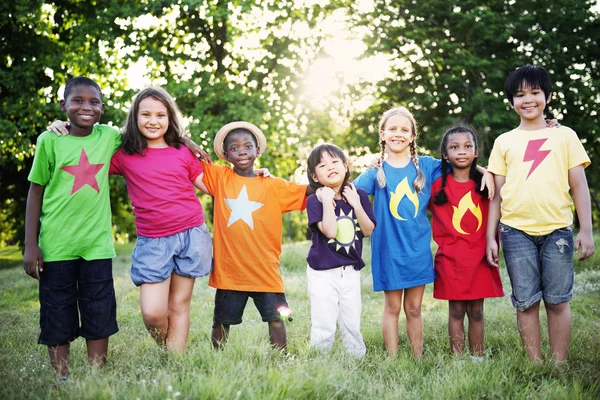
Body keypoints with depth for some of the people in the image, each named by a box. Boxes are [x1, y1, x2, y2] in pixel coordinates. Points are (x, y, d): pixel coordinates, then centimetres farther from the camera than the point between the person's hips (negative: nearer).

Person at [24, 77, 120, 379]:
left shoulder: (109, 137, 2)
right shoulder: (50, 140, -3)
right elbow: (36, 193, 1)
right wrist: (30, 245, -3)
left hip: (97, 244, 2)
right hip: (56, 245, -1)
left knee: (99, 318, 6)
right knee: (57, 320, 6)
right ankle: (62, 381, 18)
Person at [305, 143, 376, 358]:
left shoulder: (358, 195, 2)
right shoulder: (315, 200, -10)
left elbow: (368, 230, -3)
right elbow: (329, 231, -23)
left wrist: (356, 204, -13)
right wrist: (328, 200, -22)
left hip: (350, 271, 4)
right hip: (322, 273, -3)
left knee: (352, 324, 14)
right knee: (324, 327, 0)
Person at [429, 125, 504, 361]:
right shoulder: (438, 185, -2)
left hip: (479, 258, 2)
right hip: (451, 259, -1)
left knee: (476, 311, 7)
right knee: (456, 311, 4)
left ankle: (478, 359, 17)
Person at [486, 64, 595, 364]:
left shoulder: (564, 135, 9)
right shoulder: (504, 142, 11)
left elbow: (579, 185, 7)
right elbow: (497, 192, 11)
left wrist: (586, 230, 0)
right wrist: (491, 236, 6)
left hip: (557, 230, -1)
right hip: (516, 231, 1)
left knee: (557, 301, 3)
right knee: (525, 302, 4)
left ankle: (559, 366, 13)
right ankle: (535, 366, 13)